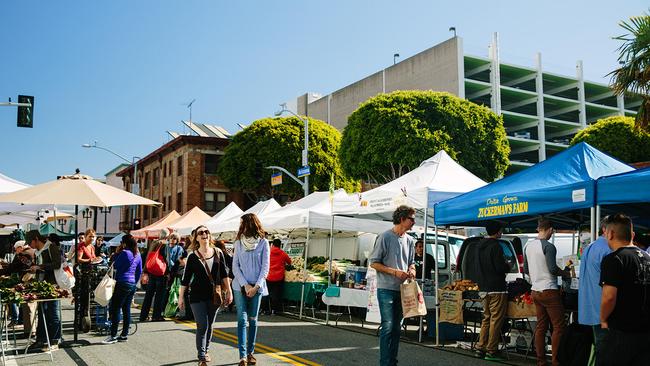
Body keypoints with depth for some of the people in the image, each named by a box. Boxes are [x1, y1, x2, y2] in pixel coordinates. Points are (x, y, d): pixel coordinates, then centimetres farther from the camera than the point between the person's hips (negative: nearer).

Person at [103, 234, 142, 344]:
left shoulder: (124, 253, -14)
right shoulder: (138, 254, 11)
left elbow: (115, 266, -6)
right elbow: (139, 271, 16)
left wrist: (116, 253, 4)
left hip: (122, 284, -8)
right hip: (132, 284, 8)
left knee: (115, 309, -4)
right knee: (126, 310, 11)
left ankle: (113, 335, -5)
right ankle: (124, 335, 14)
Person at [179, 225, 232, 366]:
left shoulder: (218, 253, 3)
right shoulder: (192, 256, -3)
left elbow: (224, 274, 8)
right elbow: (186, 278, 0)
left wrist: (229, 291, 5)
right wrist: (181, 297, -1)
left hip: (213, 295, 3)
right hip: (197, 296, -3)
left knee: (209, 325, 13)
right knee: (202, 326, -8)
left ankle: (205, 350, 30)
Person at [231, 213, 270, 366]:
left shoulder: (263, 243, -1)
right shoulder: (239, 242, 4)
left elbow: (265, 267, -3)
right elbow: (235, 266, 2)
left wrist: (256, 286, -12)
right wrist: (245, 285, -9)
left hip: (256, 287, 0)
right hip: (240, 286, 1)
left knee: (253, 320, 8)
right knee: (242, 320, -5)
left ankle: (250, 352, 18)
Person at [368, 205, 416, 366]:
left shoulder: (409, 240, 10)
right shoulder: (385, 237, -9)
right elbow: (374, 263, -8)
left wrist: (411, 270, -1)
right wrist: (395, 272, -17)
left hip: (403, 289, 7)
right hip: (386, 289, -6)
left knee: (396, 327, 12)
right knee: (388, 326, -8)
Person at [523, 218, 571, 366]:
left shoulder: (528, 246, 10)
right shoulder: (548, 246, -13)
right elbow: (553, 269, -17)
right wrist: (566, 273, 0)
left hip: (535, 291, 8)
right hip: (549, 291, -8)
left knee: (541, 326, 11)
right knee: (559, 327, 0)